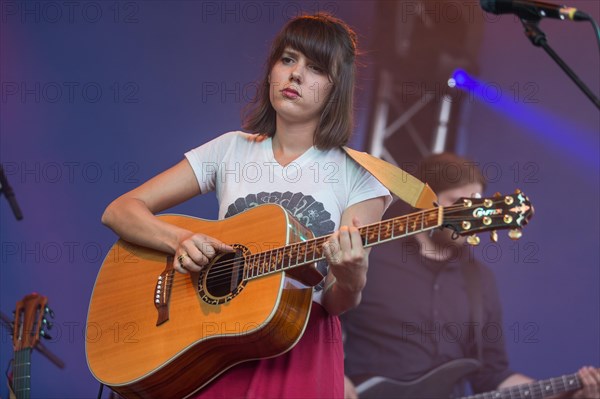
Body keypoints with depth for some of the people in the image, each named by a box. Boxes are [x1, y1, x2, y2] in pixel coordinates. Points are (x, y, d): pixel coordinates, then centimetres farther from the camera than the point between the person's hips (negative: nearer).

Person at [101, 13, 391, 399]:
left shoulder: (357, 175, 3)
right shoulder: (231, 150, 10)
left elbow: (337, 305, 0)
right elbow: (119, 211, 7)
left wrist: (350, 281, -23)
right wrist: (181, 240, -11)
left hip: (301, 344, -1)